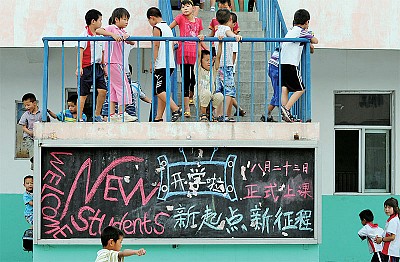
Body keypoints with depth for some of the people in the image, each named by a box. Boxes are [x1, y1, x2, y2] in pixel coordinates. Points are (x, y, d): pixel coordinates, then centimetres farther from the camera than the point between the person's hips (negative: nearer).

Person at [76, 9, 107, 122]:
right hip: (87, 68, -7)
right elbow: (81, 51, -13)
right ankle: (79, 118, 2)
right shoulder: (85, 35, -8)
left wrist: (104, 66, 20)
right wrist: (80, 67, -20)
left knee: (102, 90, -3)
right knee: (83, 94, -2)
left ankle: (97, 115, 10)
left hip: (98, 67, 7)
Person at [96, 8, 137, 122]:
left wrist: (127, 37, -12)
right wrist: (113, 34, -33)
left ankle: (112, 114, 11)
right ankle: (121, 113, -3)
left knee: (114, 89, 9)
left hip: (118, 63, 9)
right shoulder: (111, 28, -8)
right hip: (113, 62, -9)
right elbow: (98, 31, -25)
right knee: (123, 86, -6)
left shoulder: (122, 31, 17)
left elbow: (132, 43, 10)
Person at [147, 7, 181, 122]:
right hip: (170, 64, 9)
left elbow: (156, 46, -13)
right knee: (161, 91, 9)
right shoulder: (168, 28, 18)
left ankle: (176, 109, -20)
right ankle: (158, 117, 9)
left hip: (161, 65, -9)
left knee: (159, 91, -9)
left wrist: (153, 63, -12)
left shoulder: (157, 28, -7)